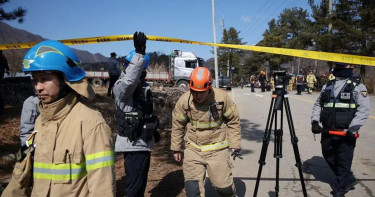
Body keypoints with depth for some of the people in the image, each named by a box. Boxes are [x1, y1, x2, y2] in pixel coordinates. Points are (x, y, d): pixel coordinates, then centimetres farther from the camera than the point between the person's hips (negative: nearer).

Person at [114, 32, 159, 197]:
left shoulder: (143, 86, 13)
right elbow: (130, 80, -40)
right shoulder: (121, 87, -14)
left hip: (144, 142, 9)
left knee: (140, 184, 22)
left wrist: (153, 131, 25)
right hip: (133, 144, -9)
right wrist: (139, 53, -44)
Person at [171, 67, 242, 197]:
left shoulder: (222, 97, -13)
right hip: (193, 150, 1)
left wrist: (235, 145, 0)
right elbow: (177, 125, 4)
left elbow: (233, 121, -1)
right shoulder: (184, 101, -9)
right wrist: (176, 148, 11)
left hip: (217, 149, -1)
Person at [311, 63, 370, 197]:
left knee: (343, 162, 2)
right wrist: (315, 121, 3)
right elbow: (318, 104, 17)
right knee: (329, 157, 16)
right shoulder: (327, 86, 13)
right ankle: (348, 180, 37)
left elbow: (364, 110, -10)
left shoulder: (358, 87, -2)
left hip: (346, 133, -5)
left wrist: (353, 128, -19)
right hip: (327, 131, 6)